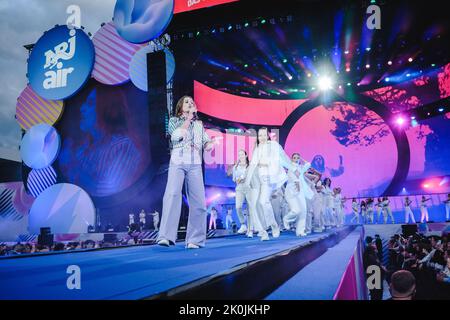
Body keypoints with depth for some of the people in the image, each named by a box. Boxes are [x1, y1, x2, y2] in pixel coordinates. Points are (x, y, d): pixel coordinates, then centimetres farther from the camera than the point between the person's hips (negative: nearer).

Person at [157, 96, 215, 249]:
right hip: (177, 163, -3)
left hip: (195, 165, 3)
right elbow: (178, 135, -5)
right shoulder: (173, 120, 15)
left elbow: (206, 143, 17)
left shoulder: (199, 124, 24)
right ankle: (166, 236, -29)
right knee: (172, 196, -22)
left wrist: (210, 144, -7)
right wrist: (189, 117, 3)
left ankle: (194, 239, -3)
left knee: (198, 201, -6)